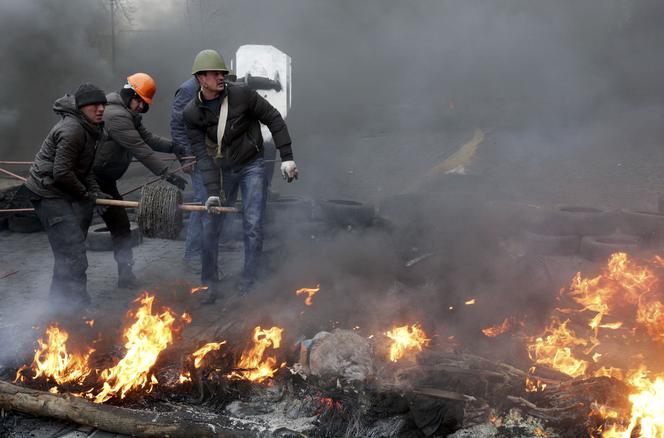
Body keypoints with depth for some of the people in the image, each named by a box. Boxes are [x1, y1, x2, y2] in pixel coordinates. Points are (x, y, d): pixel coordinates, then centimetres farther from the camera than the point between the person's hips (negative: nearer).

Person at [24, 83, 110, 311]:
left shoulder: (89, 129, 10)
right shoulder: (72, 130, -23)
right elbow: (61, 173, -25)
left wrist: (94, 191, 6)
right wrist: (85, 194, -13)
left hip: (63, 193, 11)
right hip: (49, 193, -11)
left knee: (69, 250, 19)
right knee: (73, 252, -13)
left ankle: (59, 299, 34)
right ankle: (77, 305, -9)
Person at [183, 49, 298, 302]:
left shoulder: (242, 95, -16)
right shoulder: (192, 113, -10)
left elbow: (273, 119, -9)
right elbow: (202, 153, -13)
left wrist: (287, 157, -13)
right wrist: (212, 191, -21)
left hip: (252, 166, -2)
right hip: (221, 170, 2)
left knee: (253, 226, -6)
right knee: (210, 227, 3)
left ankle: (248, 282, 7)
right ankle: (209, 285, 17)